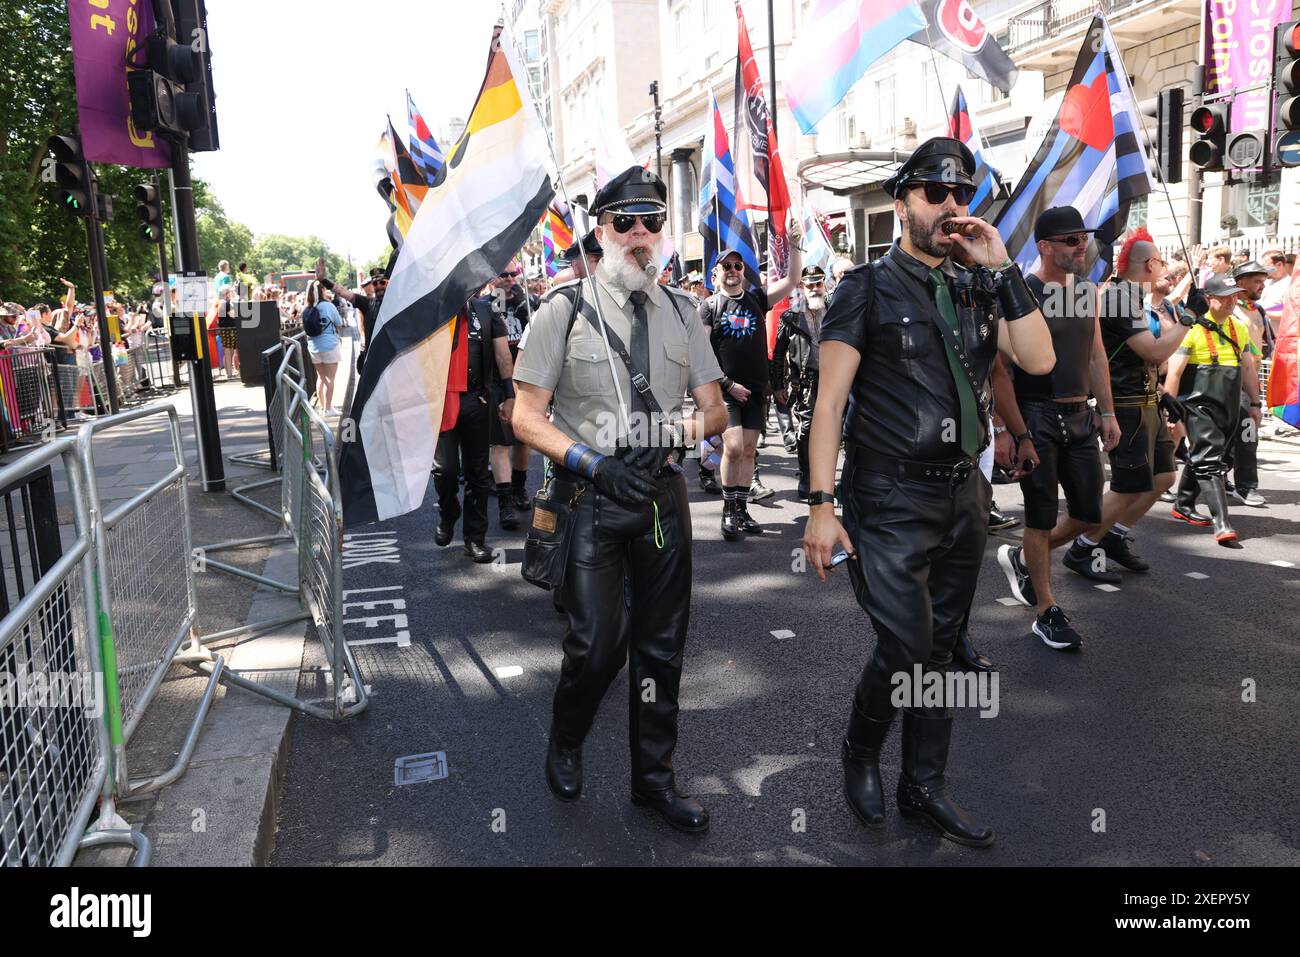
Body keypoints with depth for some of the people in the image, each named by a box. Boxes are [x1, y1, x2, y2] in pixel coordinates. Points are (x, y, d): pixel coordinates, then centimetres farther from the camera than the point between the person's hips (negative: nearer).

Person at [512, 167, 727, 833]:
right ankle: (564, 747, 27)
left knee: (661, 646, 11)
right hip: (591, 499, -4)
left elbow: (714, 410, 9)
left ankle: (653, 777, 29)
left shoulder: (680, 312, 9)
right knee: (596, 645, -6)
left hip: (663, 496, 4)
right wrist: (591, 462, -19)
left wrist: (670, 437, -12)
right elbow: (527, 417, -6)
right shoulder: (564, 309, -3)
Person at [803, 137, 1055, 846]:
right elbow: (829, 401, -9)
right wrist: (822, 505, -16)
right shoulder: (867, 289, -4)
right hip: (891, 502, -5)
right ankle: (859, 753, 21)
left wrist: (1002, 269, -7)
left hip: (964, 498, 6)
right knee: (906, 648, -9)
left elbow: (1039, 360, -1)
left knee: (940, 648, 12)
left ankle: (923, 789, 28)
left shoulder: (977, 288, 11)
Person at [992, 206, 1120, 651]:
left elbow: (1095, 353, 19)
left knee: (1089, 512, 9)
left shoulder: (1088, 289, 10)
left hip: (1079, 415, 7)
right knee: (1042, 516, 1)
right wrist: (1019, 436, -19)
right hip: (1036, 415, -7)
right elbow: (1000, 370, -16)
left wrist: (1107, 411, 13)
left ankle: (1022, 558, 33)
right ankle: (1046, 612, 14)